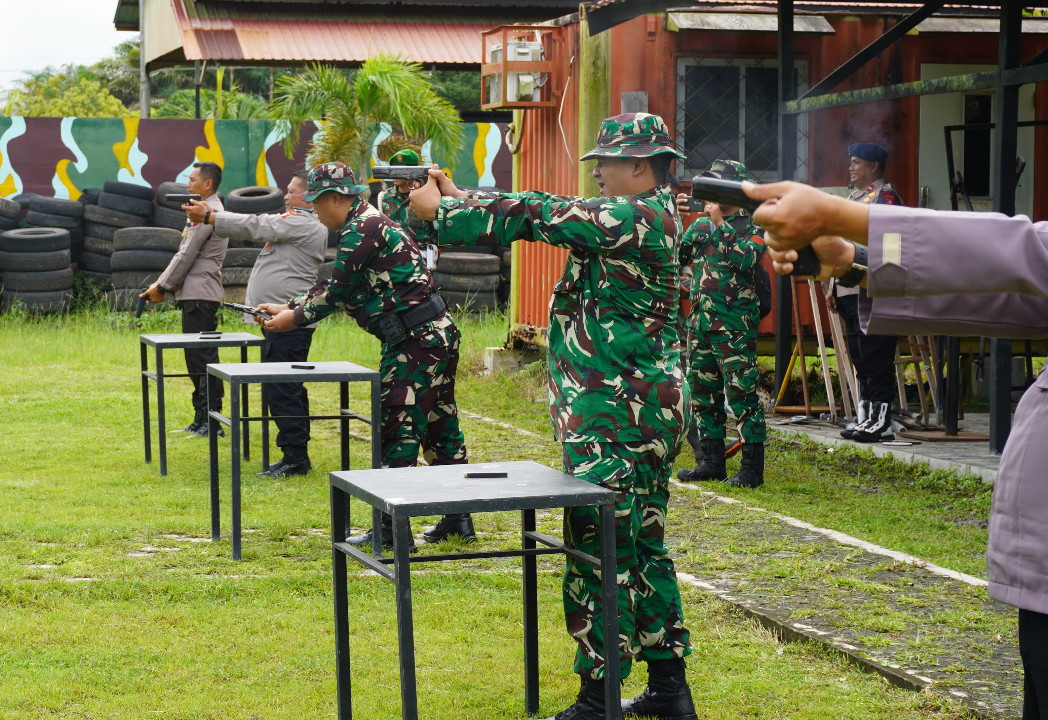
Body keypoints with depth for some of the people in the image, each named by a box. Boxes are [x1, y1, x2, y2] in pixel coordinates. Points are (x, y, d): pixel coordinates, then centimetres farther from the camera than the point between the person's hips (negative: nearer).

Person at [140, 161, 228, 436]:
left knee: (203, 359, -10)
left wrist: (162, 286, -4)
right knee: (197, 358, 12)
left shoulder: (206, 212, -11)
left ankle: (212, 421, -11)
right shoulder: (209, 210, 21)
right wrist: (161, 283, 15)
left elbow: (186, 256, -13)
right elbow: (185, 255, 22)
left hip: (199, 295, -11)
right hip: (194, 293, 11)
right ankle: (201, 419, 16)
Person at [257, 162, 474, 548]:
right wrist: (286, 307, 22)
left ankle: (392, 528, 1)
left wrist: (295, 318, 3)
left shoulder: (360, 230, -13)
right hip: (437, 335, 10)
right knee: (440, 427, 13)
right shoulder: (372, 223, 19)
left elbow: (337, 291, -10)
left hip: (415, 342, -10)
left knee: (398, 433, -4)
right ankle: (458, 518, 20)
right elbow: (334, 287, 24)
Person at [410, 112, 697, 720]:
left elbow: (538, 217, -17)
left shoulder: (636, 217, -15)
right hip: (650, 404, 10)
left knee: (600, 549, -5)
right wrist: (460, 199, 12)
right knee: (642, 544, 15)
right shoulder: (652, 216, 15)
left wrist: (441, 210, -7)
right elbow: (549, 220, 16)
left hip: (617, 414, -10)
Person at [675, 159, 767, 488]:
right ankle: (711, 462, 19)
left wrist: (720, 223, -16)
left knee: (741, 394, -8)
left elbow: (746, 258, -21)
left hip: (735, 328, -7)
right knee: (702, 393, 10)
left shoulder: (753, 227, -3)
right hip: (700, 324, 7)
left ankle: (752, 467, -3)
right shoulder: (700, 225, 14)